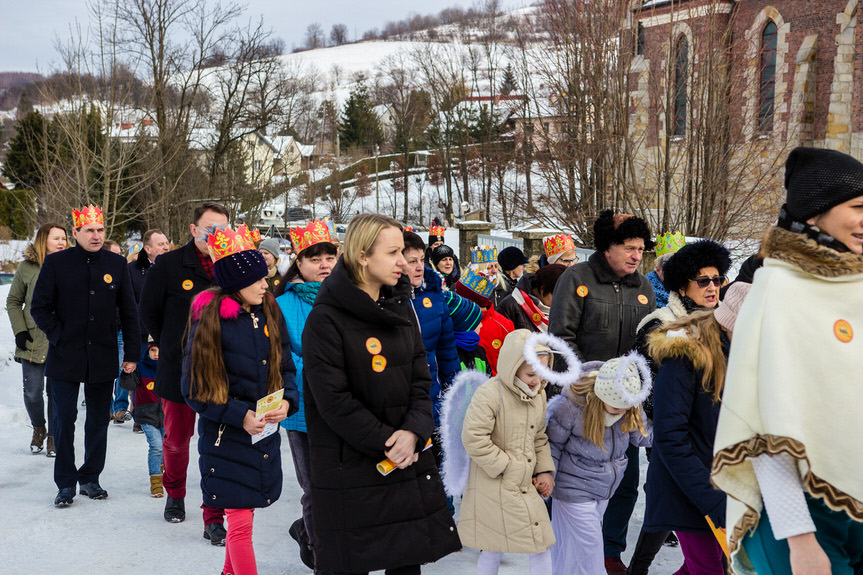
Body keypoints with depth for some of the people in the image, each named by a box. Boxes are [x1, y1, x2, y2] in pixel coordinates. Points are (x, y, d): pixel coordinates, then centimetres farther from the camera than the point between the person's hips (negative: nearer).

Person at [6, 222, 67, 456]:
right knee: (33, 392, 0)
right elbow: (13, 302, 8)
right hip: (33, 341, 0)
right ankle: (38, 428, 28)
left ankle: (53, 436, 20)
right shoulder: (27, 267, 1)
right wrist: (20, 331, -2)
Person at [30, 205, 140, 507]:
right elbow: (39, 307, 2)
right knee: (64, 420, 1)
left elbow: (128, 312, 8)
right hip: (66, 357, -2)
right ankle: (66, 484, 12)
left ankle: (90, 478, 23)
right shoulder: (55, 263, -1)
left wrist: (132, 353, 4)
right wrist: (59, 336, -7)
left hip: (103, 358, 2)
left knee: (98, 421, 9)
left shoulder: (117, 264, 5)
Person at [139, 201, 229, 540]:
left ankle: (214, 518, 5)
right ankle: (175, 495, 41)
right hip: (178, 372, 0)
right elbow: (148, 312, 5)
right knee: (177, 439, 14)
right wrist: (174, 347, 8)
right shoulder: (169, 265, -4)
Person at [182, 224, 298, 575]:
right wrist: (239, 415, -18)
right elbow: (195, 389, -9)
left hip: (266, 433, 5)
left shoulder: (268, 313, 3)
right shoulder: (210, 320, -12)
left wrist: (287, 400, -9)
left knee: (243, 512, 18)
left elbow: (285, 367, 11)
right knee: (240, 522, -3)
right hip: (226, 437, -5)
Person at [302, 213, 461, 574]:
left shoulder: (401, 308, 9)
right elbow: (333, 399, -16)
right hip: (351, 470, -5)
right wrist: (386, 443, -17)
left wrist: (413, 431, -11)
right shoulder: (326, 318, -11)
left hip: (409, 462, 6)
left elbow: (420, 379, 6)